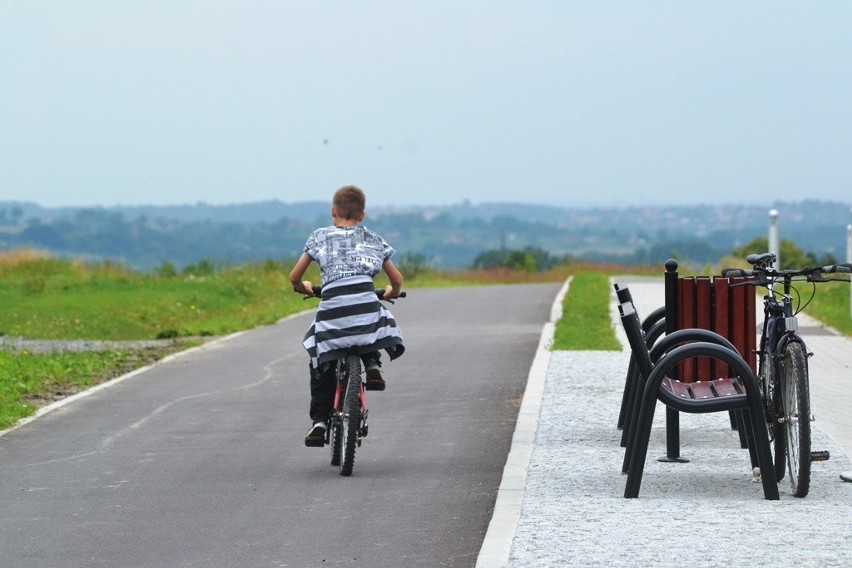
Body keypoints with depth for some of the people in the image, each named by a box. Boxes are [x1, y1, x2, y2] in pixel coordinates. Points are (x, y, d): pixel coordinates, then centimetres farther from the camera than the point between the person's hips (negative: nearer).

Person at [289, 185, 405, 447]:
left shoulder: (320, 237, 17)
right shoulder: (373, 240, 23)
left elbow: (295, 277, 17)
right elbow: (397, 279, 26)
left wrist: (303, 287, 40)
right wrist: (391, 293, 48)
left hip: (333, 307, -1)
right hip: (367, 303, 1)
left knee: (321, 362, 15)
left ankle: (319, 421, 6)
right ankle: (372, 364, 9)